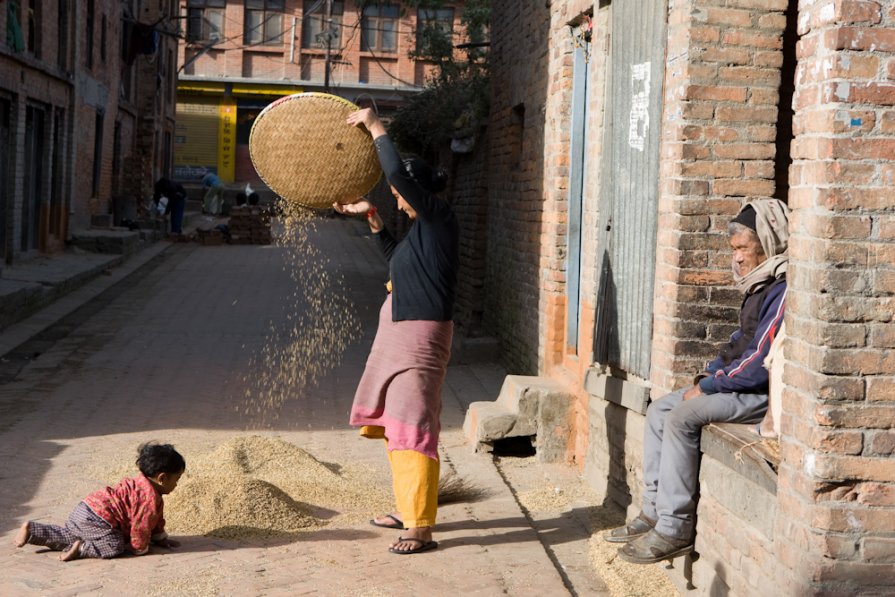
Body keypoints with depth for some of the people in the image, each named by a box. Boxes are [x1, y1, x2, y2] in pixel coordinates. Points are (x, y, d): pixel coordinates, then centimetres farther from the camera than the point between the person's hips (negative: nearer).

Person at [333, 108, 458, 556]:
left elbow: (397, 174, -23)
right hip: (399, 333, 11)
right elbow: (398, 259, 35)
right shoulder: (423, 227, 15)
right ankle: (407, 510, 27)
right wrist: (371, 219, 29)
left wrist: (376, 128, -11)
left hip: (420, 334, -11)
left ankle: (420, 528, -10)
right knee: (395, 423, 16)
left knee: (413, 426, -12)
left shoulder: (439, 217, -12)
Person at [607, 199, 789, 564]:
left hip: (763, 392, -11)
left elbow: (758, 363, -24)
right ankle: (654, 511, 5)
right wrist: (710, 372, 8)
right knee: (658, 410, 5)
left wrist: (708, 386, -15)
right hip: (737, 382, 11)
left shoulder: (782, 291, -20)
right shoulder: (760, 285, 14)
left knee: (682, 417, -24)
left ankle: (675, 529, -18)